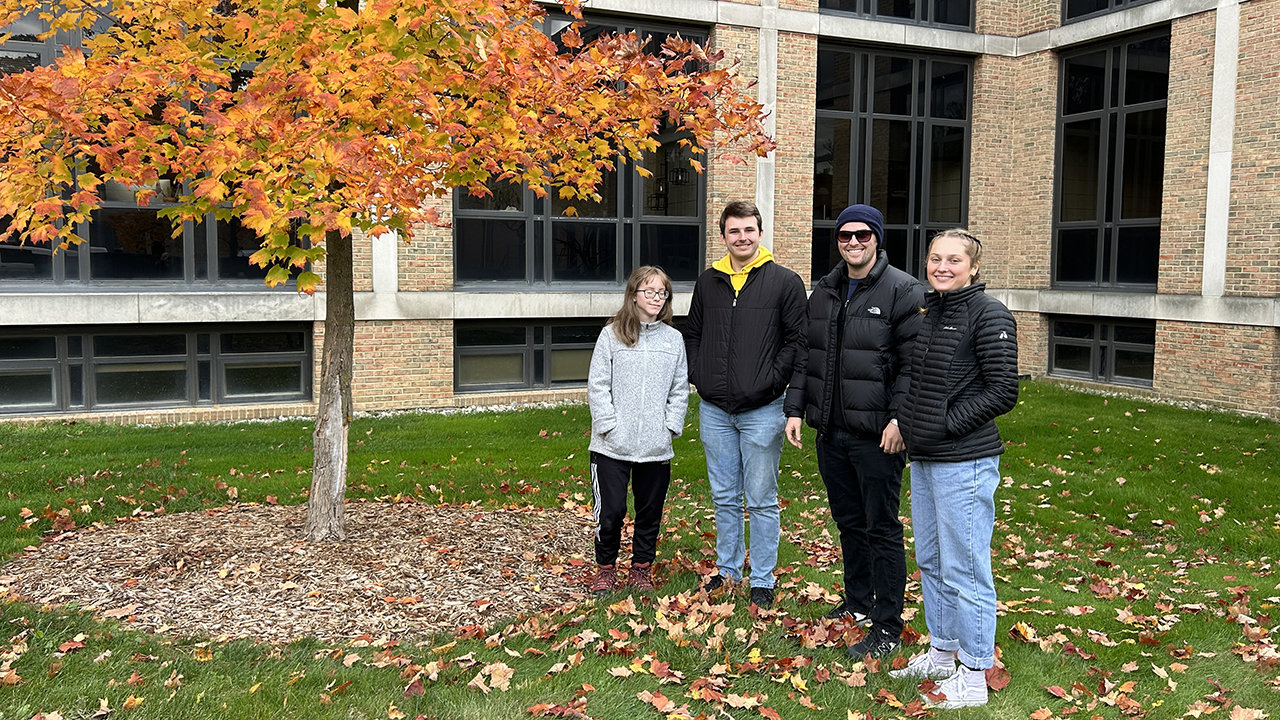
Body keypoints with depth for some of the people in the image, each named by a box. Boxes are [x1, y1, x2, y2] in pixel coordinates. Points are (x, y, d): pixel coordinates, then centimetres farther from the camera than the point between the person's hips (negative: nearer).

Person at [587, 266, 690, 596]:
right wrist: (610, 426, -10)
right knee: (611, 510, 1)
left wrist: (670, 426, -1)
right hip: (613, 446, -3)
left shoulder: (674, 339, 7)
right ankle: (605, 568, 22)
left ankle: (641, 568, 30)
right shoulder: (612, 335, -1)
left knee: (650, 511, 12)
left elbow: (680, 390, 9)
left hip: (657, 446, 3)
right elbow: (597, 386, -3)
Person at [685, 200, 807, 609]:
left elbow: (797, 341, -4)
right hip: (715, 410, 4)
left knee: (761, 500, 5)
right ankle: (728, 569, 31)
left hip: (762, 410, -4)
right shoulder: (708, 282, 9)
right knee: (724, 497, 15)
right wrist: (698, 375, 5)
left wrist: (771, 380, -12)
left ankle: (762, 580, 18)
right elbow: (692, 334, 18)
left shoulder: (785, 282, -3)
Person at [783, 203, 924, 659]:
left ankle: (887, 629, 8)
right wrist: (796, 407, 10)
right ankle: (858, 604, 34)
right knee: (848, 521, 18)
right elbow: (807, 356, 17)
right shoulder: (824, 292, 13)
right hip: (831, 432, 7)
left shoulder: (904, 292, -7)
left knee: (882, 528, -1)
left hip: (876, 435, -7)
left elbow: (913, 362, -12)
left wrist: (899, 419, -20)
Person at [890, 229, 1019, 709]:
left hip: (965, 462, -8)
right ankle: (941, 653, 34)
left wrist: (948, 423, -15)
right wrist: (908, 422, 10)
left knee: (964, 569, -1)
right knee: (930, 562, 18)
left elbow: (1002, 392, -15)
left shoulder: (988, 315, -12)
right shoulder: (927, 311, 12)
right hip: (923, 458, 9)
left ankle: (973, 677, 12)